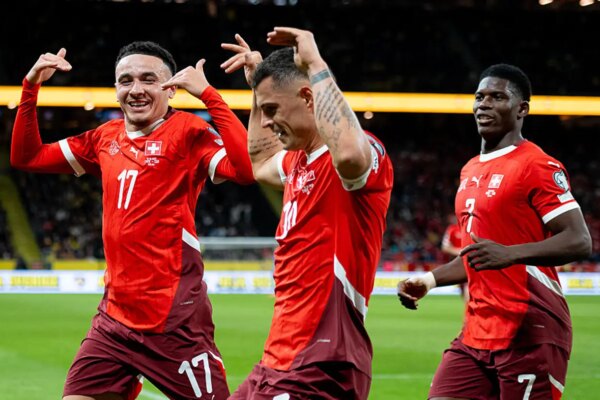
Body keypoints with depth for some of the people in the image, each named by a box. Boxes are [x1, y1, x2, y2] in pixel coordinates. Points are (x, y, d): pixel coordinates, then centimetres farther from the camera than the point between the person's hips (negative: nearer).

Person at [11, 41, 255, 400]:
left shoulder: (188, 131, -6)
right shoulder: (106, 138, 12)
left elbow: (245, 168, -24)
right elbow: (26, 157, 21)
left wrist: (208, 94, -25)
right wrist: (31, 87, 11)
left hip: (174, 320, -6)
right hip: (114, 316, 6)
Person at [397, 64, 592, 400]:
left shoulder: (538, 166, -9)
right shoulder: (471, 171, 18)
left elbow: (580, 242, -17)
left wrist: (510, 253, -28)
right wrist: (430, 280, 17)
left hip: (529, 331, -8)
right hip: (477, 331, 8)